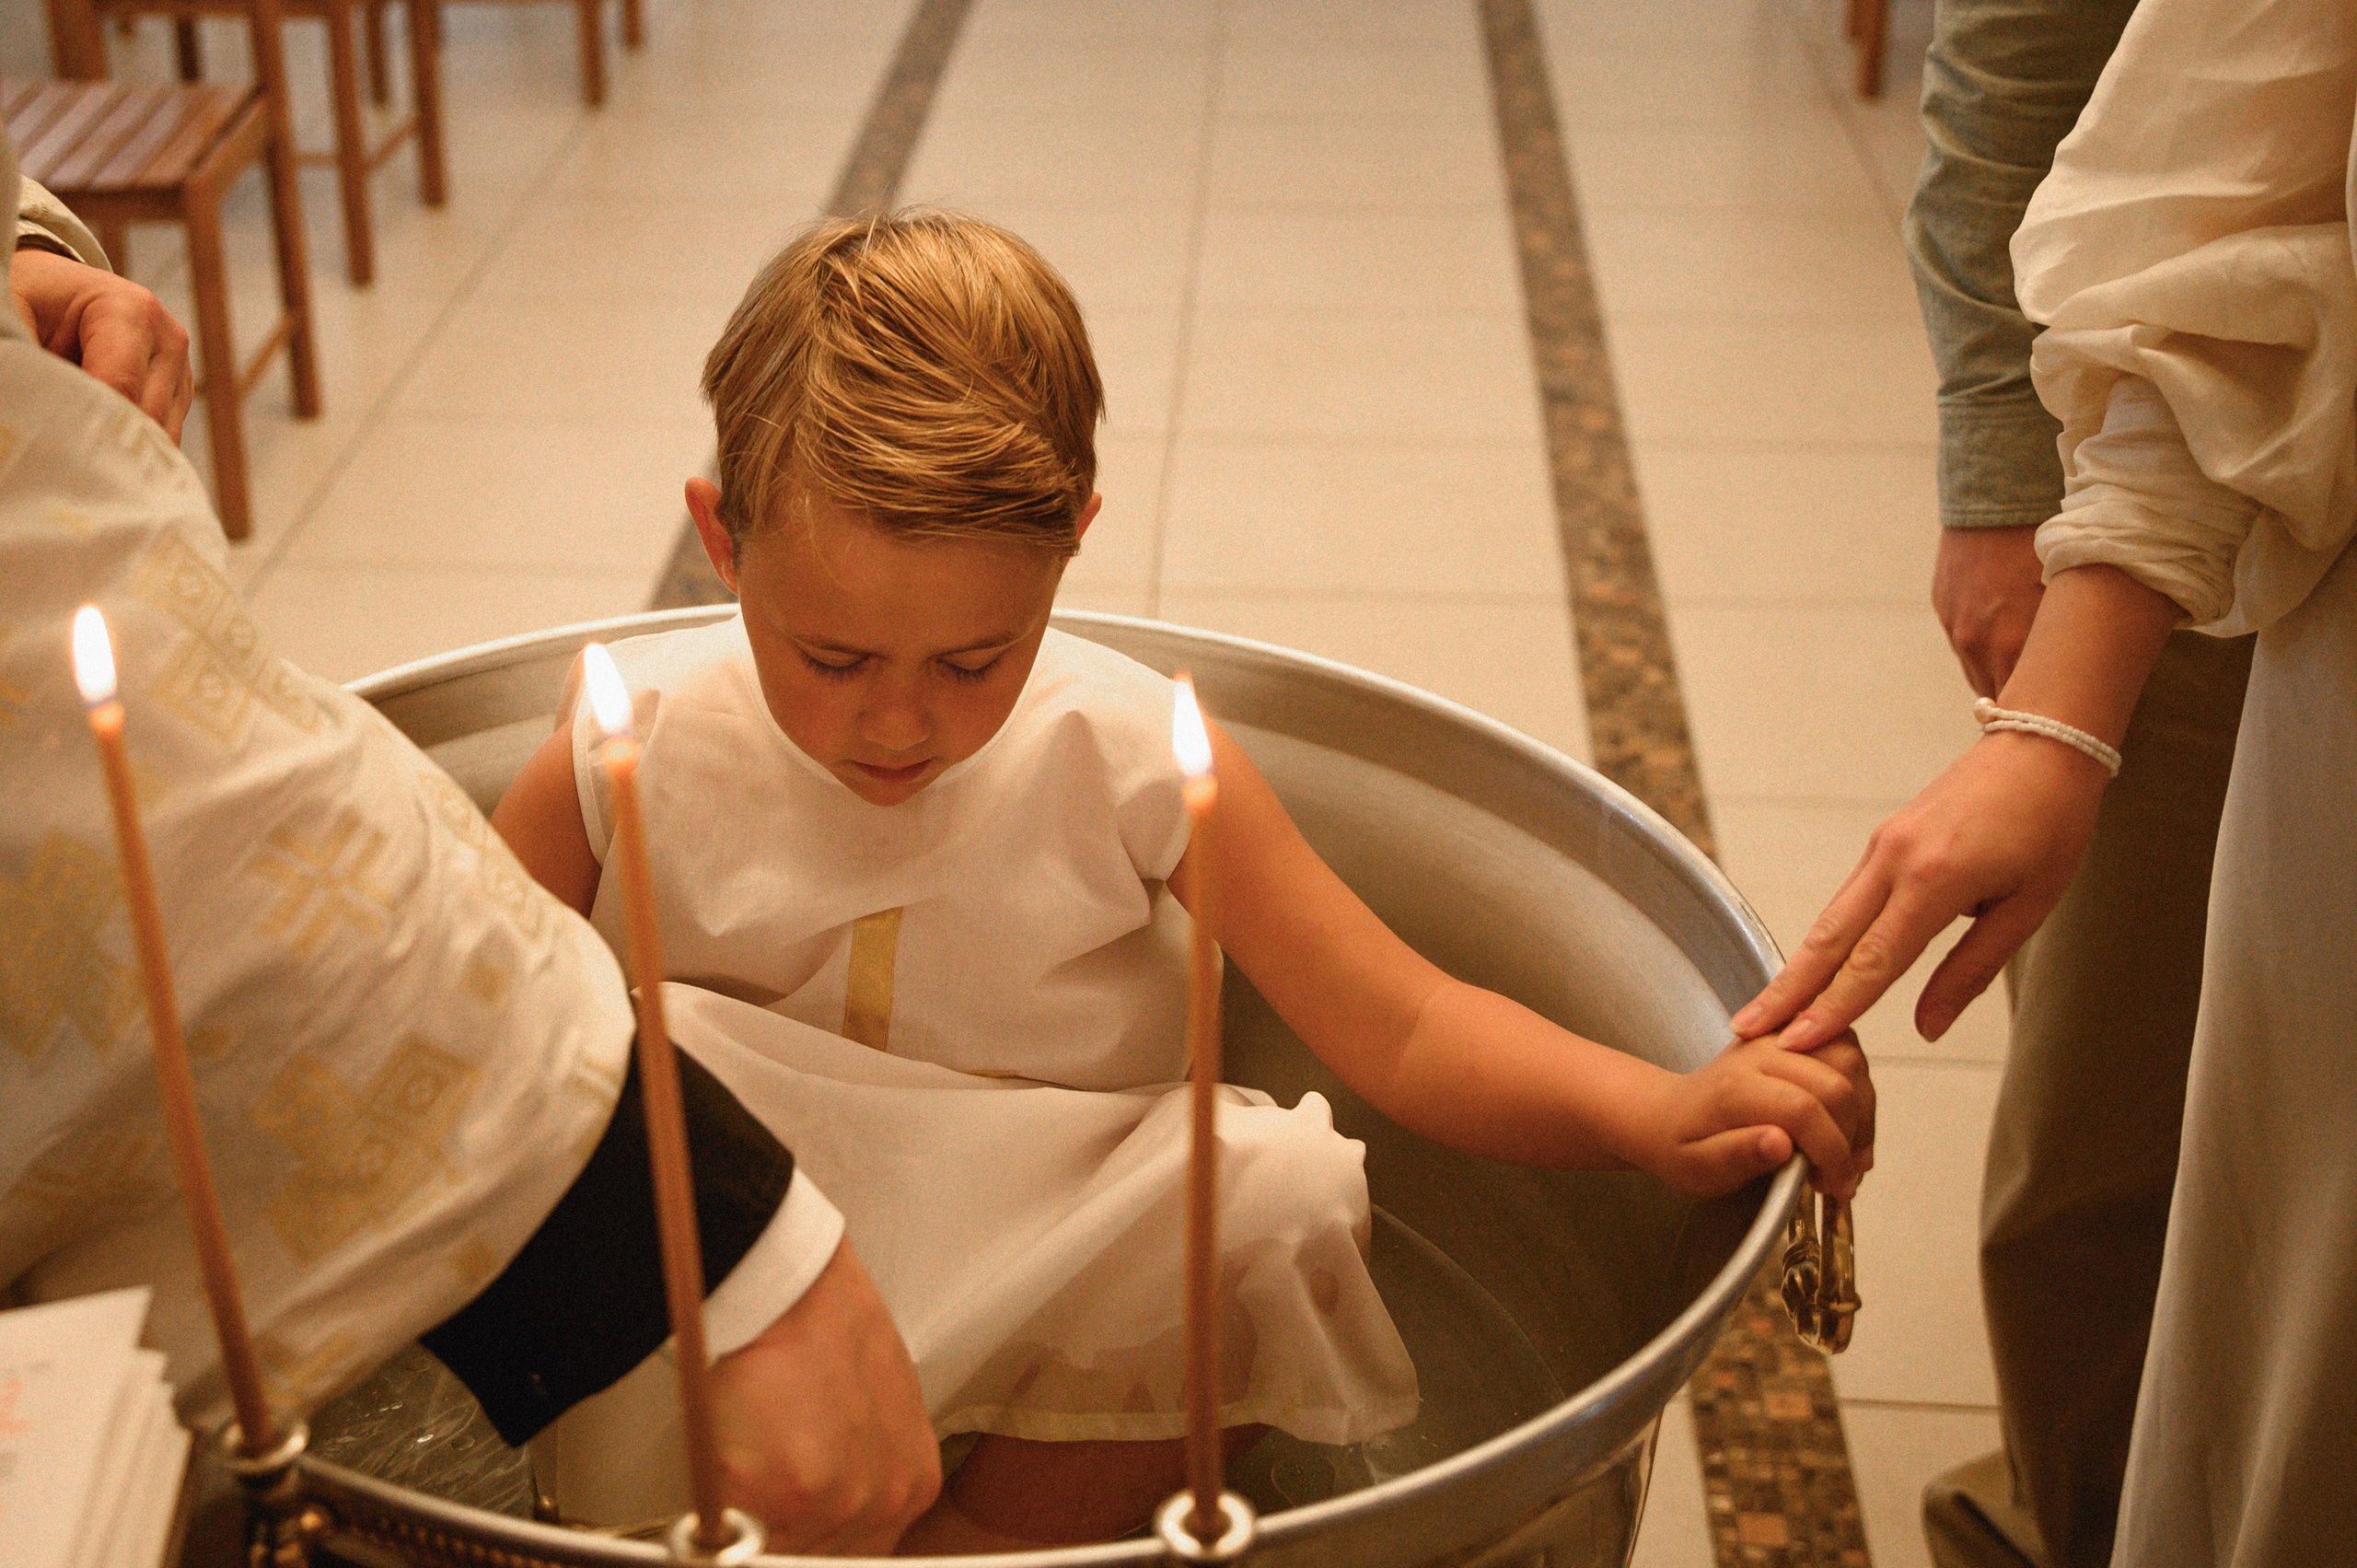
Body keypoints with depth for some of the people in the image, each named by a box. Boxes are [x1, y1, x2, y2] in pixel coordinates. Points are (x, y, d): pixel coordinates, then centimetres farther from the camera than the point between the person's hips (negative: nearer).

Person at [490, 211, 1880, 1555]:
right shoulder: (625, 761, -8)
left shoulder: (1138, 766, -10)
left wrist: (1661, 1114, -24)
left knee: (1284, 1198, -26)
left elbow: (1406, 1028, -9)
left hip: (1065, 1340, 1)